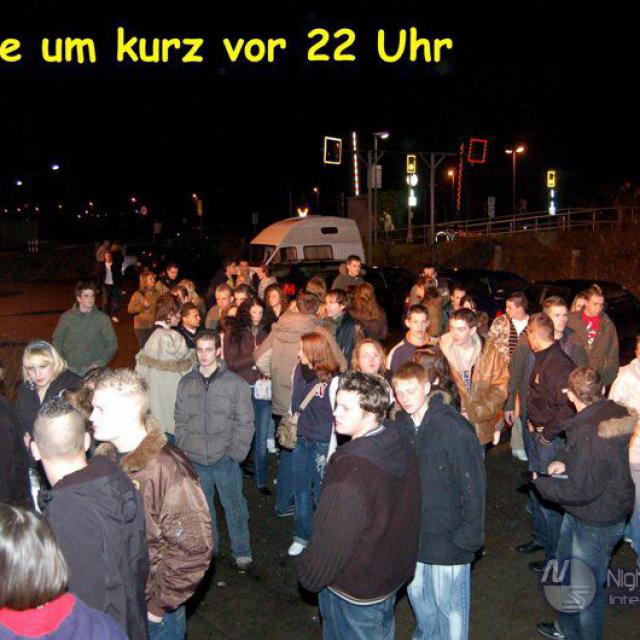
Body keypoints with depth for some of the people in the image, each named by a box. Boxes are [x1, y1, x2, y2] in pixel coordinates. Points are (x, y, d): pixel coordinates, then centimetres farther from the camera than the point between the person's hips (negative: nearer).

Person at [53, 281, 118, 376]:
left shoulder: (102, 319, -2)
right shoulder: (66, 317, 2)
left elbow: (112, 344, 3)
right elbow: (57, 340, 10)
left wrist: (100, 363, -7)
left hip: (92, 371, -1)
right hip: (69, 370, 1)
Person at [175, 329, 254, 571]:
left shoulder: (235, 383, -6)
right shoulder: (186, 383, 3)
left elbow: (245, 423, -5)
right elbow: (180, 421, 10)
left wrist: (236, 452, -10)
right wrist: (184, 449, 2)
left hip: (225, 460, -3)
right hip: (195, 460, 3)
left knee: (234, 506, 6)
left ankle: (242, 551, 21)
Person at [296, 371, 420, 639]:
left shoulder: (350, 470, -36)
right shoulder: (401, 445, -8)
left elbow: (331, 541, -28)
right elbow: (408, 508, 6)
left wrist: (309, 576, -9)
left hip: (355, 591, -7)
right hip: (394, 573, 8)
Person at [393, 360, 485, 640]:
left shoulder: (454, 428, -20)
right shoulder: (401, 425, -1)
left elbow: (474, 485, -16)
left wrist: (468, 535, -15)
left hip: (447, 533, -6)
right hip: (413, 530, 6)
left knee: (448, 602, 8)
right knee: (417, 593, 23)